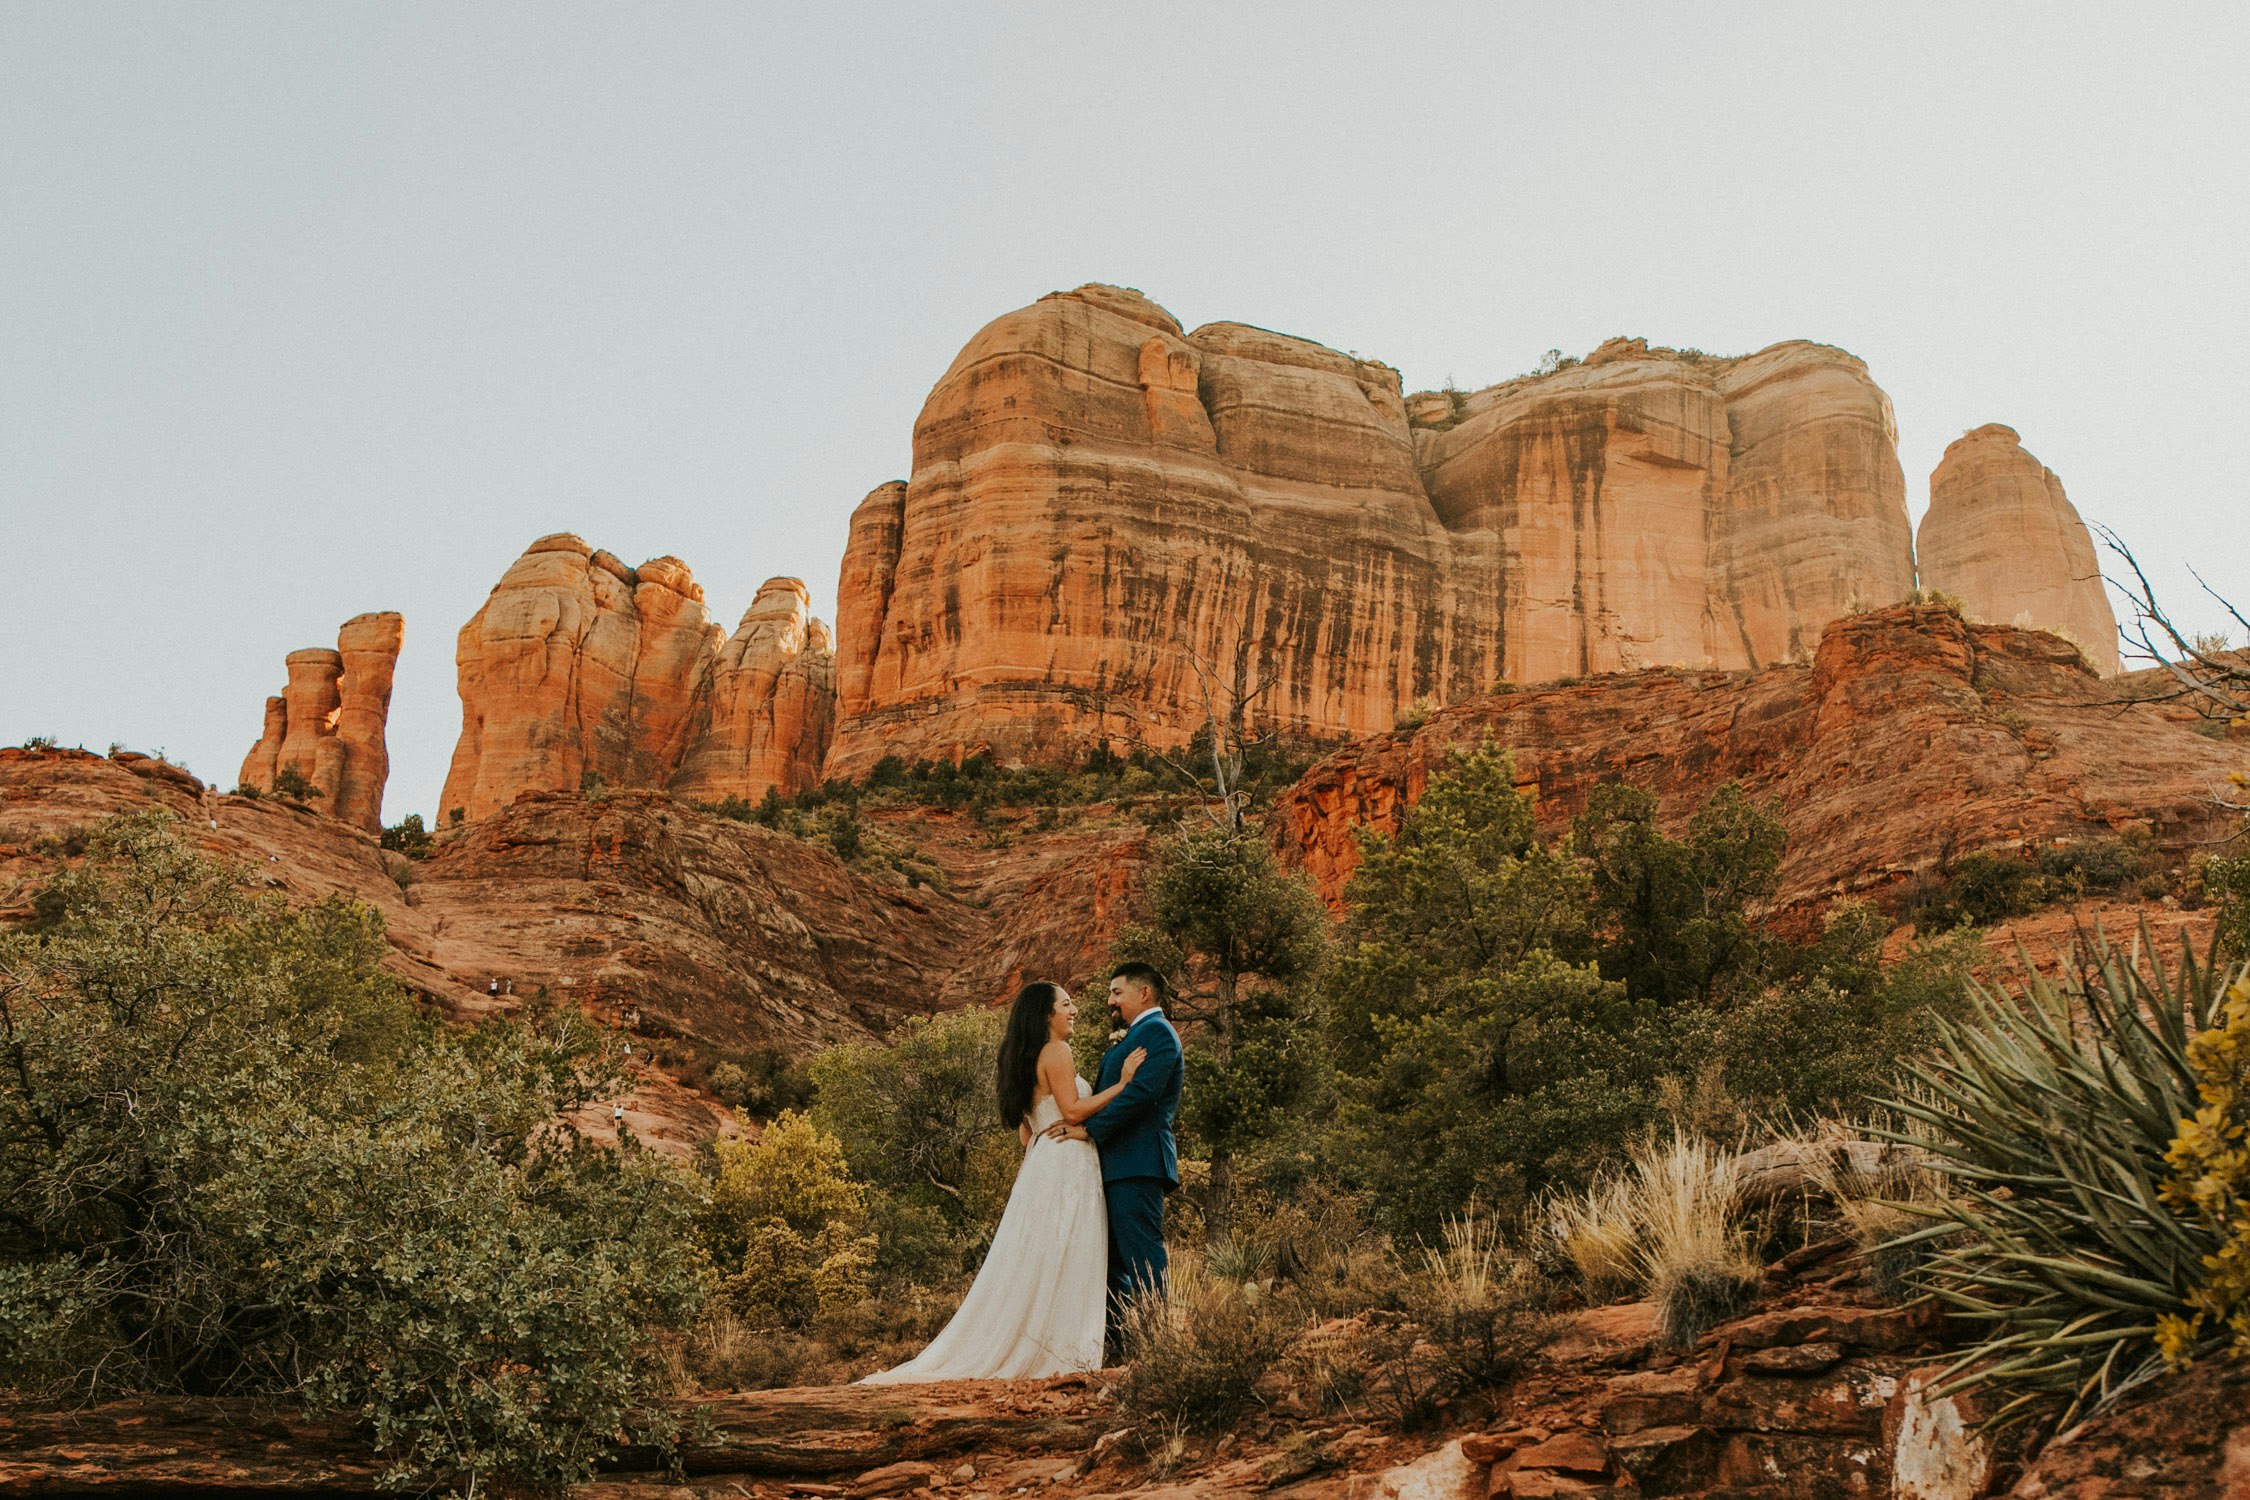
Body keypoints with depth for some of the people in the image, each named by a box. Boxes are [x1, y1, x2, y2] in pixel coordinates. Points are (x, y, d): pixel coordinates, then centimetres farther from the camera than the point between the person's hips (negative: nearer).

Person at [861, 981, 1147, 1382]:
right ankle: (1060, 1351, -10)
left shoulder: (1027, 1060, 19)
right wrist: (1122, 1083, -13)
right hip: (1065, 1165, -9)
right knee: (1060, 1260, -9)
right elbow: (1073, 1110, -17)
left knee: (1035, 1261, 8)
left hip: (1041, 1164, 9)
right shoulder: (1056, 1051, -9)